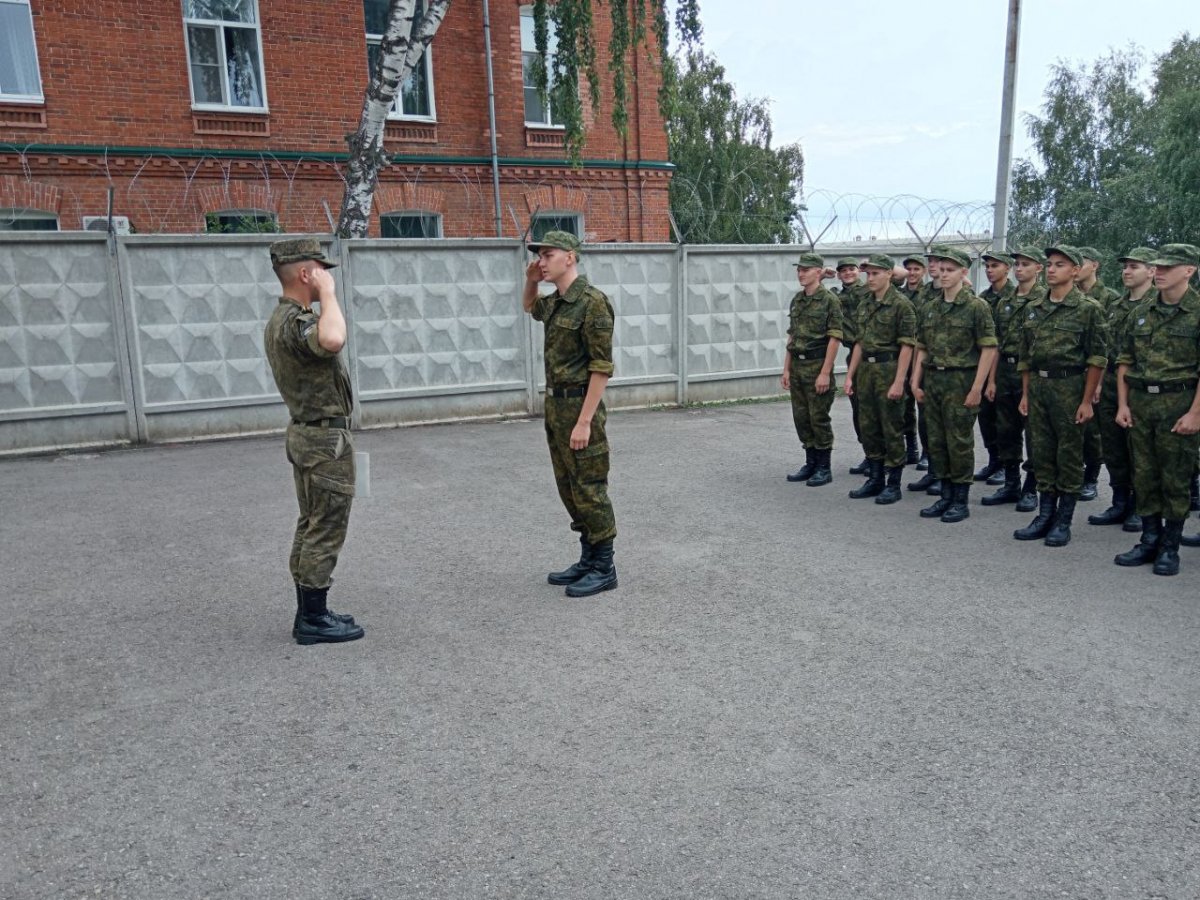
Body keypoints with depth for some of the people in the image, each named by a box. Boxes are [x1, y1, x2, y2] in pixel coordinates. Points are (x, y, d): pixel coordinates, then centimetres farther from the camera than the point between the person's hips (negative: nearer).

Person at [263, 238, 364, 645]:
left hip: (304, 433, 10)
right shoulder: (296, 321, -22)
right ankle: (315, 620, 6)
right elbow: (332, 340, -46)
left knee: (310, 527, 15)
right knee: (325, 533, -2)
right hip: (326, 437, -10)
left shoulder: (279, 318, 12)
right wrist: (328, 294, -30)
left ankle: (308, 612, 23)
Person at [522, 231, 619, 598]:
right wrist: (530, 281, 13)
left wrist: (584, 421, -23)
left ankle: (604, 569, 9)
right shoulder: (555, 303, 10)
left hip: (578, 406, -9)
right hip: (554, 404, 9)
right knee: (569, 488, 13)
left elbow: (602, 368, -20)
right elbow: (530, 307, 35)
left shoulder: (592, 303, -17)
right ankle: (588, 559, 24)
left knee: (589, 490, -2)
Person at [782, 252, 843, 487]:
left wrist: (825, 372, -18)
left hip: (817, 365, -7)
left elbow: (834, 339, -13)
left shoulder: (829, 300, -9)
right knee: (801, 418, 10)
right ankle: (810, 463, 21)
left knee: (819, 418, -1)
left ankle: (824, 468, 9)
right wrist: (786, 369, 11)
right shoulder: (797, 300, 12)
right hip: (797, 366, 7)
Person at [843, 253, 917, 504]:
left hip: (889, 369, -7)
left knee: (892, 429, 0)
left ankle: (894, 483, 8)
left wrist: (899, 381, -19)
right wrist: (850, 375, 12)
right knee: (868, 427, 11)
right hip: (866, 370, 7)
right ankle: (875, 479, 21)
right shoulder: (864, 306, 13)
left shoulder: (901, 304, -9)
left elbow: (907, 346, -13)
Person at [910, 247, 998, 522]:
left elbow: (989, 348, -10)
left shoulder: (976, 307, -6)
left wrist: (976, 388, -15)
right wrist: (916, 382, 9)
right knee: (937, 442, 10)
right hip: (933, 380, 6)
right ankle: (946, 496, 21)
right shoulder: (929, 309, 12)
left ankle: (961, 500, 10)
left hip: (961, 382, -6)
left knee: (960, 442, -1)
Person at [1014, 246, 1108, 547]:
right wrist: (1025, 394, 11)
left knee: (1069, 455, 2)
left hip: (1069, 386, -5)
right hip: (1037, 386, 5)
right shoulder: (1034, 309, 12)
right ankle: (1045, 516, 18)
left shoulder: (1088, 309, -5)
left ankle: (1063, 522, 10)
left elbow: (1097, 359, -8)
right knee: (1042, 453, 9)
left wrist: (1087, 401, -12)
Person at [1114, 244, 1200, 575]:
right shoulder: (1141, 312, 9)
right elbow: (1125, 360, 12)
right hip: (1139, 402, 5)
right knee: (1144, 474, 9)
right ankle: (1150, 540, 20)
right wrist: (1122, 404, 4)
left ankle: (1170, 547, 13)